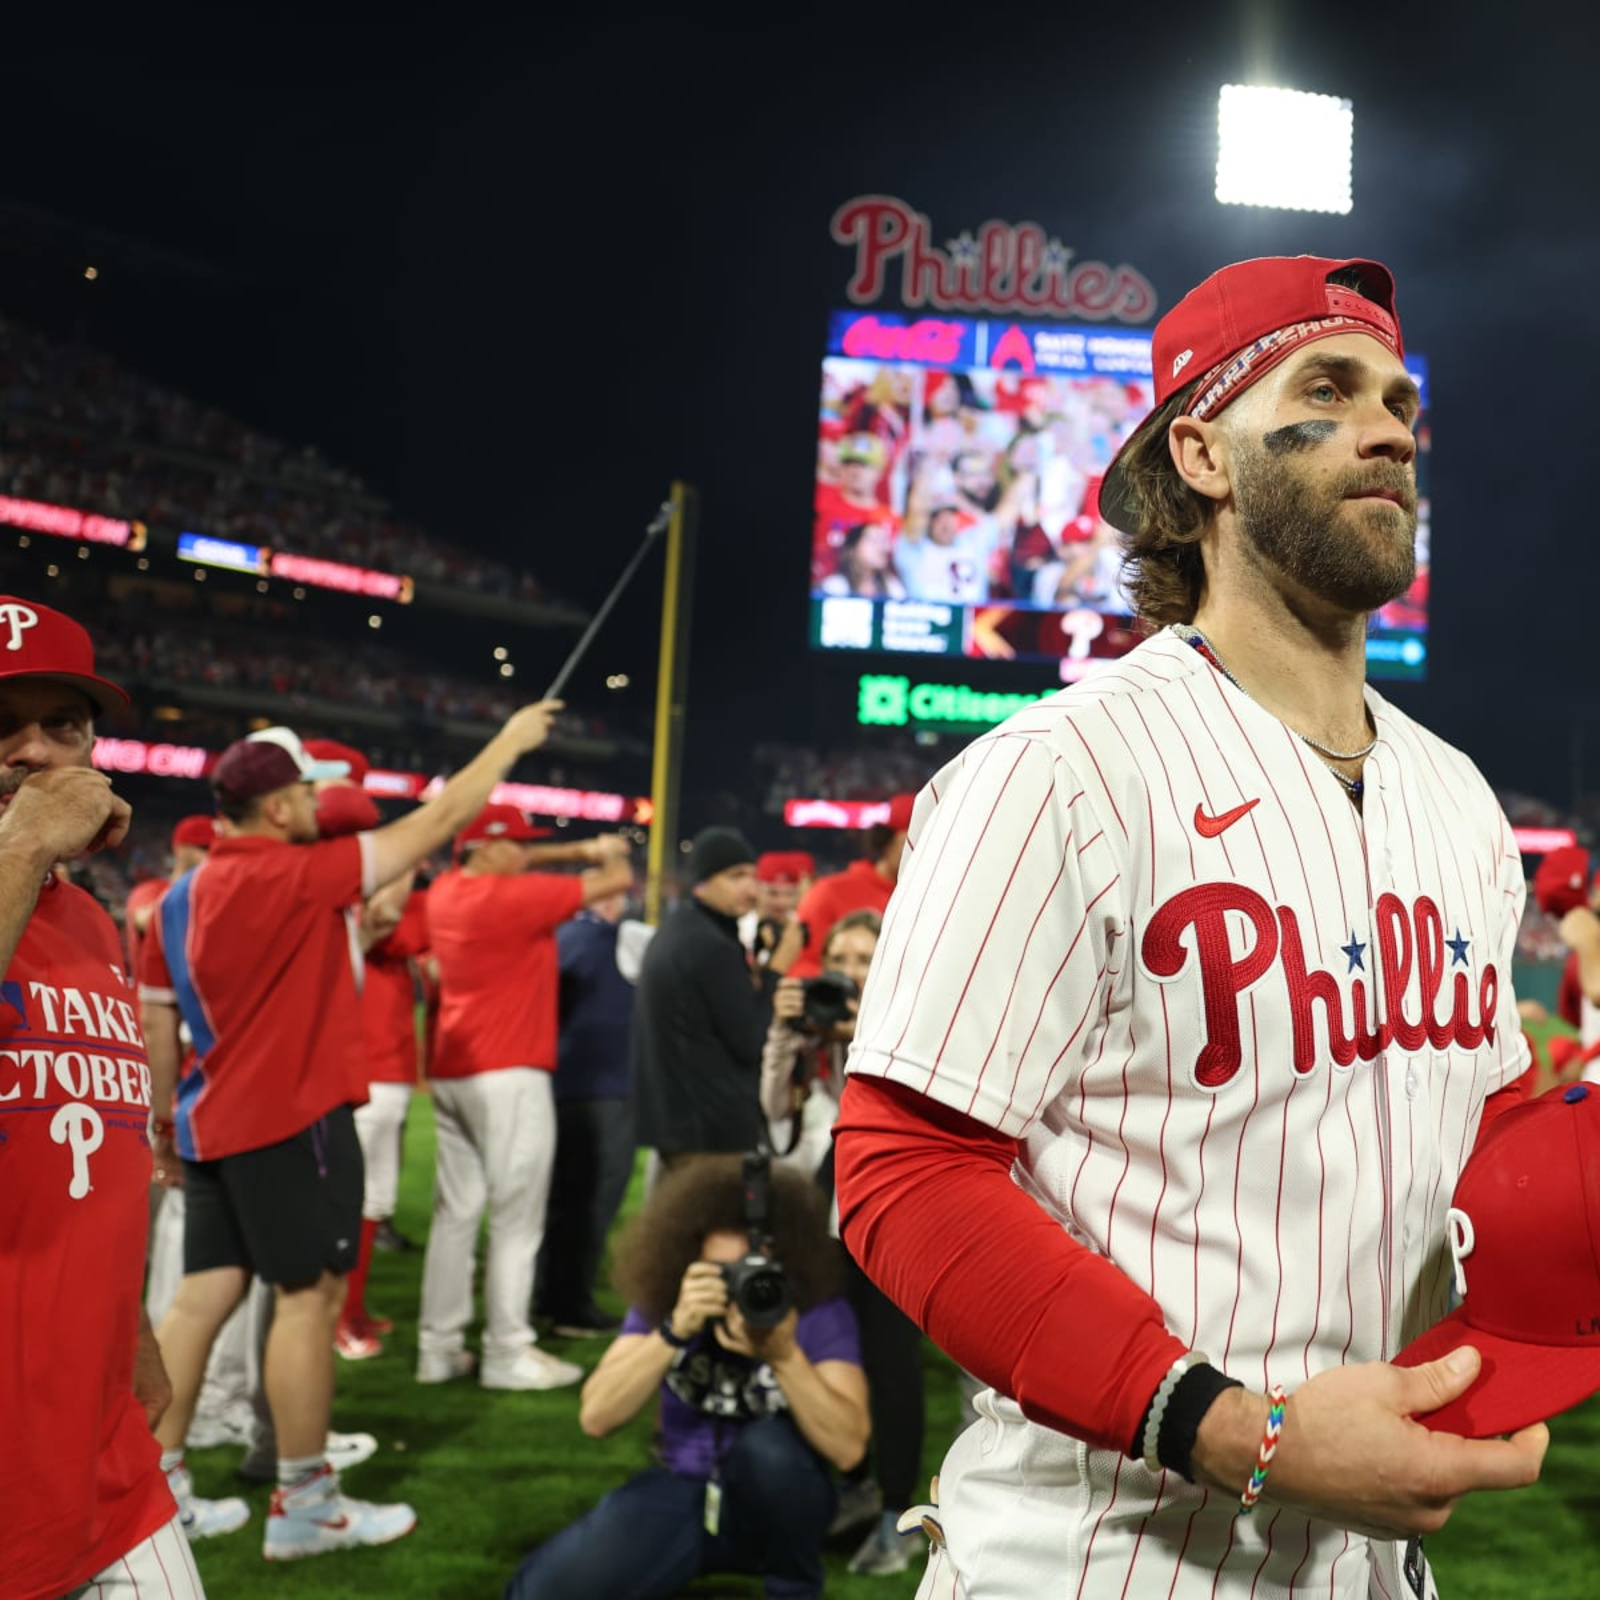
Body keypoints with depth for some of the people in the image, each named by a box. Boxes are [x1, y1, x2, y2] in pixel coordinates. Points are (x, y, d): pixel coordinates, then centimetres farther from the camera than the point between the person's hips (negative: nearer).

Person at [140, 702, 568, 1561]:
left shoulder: (185, 894, 9)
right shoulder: (293, 875, -16)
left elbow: (154, 1015, 14)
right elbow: (432, 826, -12)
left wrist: (162, 1116, 24)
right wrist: (511, 741, -2)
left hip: (219, 1120, 9)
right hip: (292, 1118, -9)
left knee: (205, 1293, 12)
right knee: (308, 1294, -1)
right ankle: (303, 1504, 7)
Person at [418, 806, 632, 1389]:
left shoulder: (445, 892, 8)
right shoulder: (516, 895, -13)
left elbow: (500, 869, 26)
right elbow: (619, 879, -8)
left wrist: (586, 853, 20)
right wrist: (607, 853, 15)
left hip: (451, 1073, 8)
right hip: (509, 1075, -8)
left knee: (455, 1213, 11)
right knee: (516, 1219, -2)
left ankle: (439, 1346, 15)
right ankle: (508, 1352, 1)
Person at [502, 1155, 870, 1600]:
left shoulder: (821, 1314, -17)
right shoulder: (662, 1300, -11)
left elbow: (848, 1448, -27)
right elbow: (596, 1418, -20)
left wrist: (785, 1356, -42)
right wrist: (674, 1331, -33)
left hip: (776, 1505, -1)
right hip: (682, 1493, 1)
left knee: (769, 1445, -35)